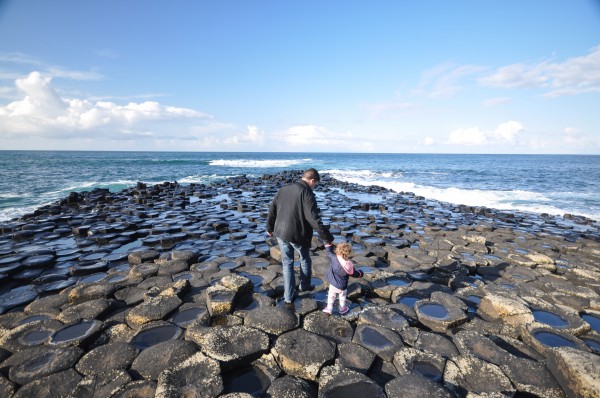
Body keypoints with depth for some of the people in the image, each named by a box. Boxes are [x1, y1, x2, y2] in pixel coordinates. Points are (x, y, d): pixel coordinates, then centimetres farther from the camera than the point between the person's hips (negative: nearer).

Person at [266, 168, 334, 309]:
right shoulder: (307, 193, -17)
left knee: (287, 263, 16)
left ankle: (288, 298, 17)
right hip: (298, 236, -5)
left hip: (280, 233, 6)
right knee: (305, 260, 22)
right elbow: (315, 220, -22)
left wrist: (269, 227, 23)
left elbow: (272, 209, 11)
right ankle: (304, 286, 41)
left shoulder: (284, 188, 5)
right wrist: (328, 238, -14)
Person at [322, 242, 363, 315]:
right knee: (342, 297, 24)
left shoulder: (333, 257, -23)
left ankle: (329, 308, 29)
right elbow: (354, 274, -8)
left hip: (333, 283, 2)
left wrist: (328, 243, 11)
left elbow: (329, 251, -4)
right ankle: (342, 309, 41)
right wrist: (360, 273, 13)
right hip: (342, 286, -1)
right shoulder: (349, 266, -25)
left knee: (331, 295, 22)